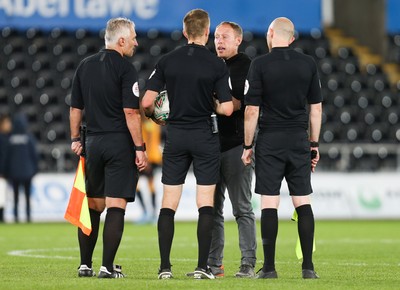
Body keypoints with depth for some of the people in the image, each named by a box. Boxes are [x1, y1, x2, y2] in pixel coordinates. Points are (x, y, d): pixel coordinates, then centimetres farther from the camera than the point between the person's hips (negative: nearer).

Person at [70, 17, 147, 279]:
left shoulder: (85, 66, 9)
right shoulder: (125, 68, -10)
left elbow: (76, 108, 13)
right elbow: (131, 112, -15)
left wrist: (75, 139, 23)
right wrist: (140, 148, -12)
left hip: (93, 143, 6)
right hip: (120, 143, -6)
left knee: (92, 205, 13)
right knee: (116, 206, -4)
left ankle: (85, 265, 13)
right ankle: (107, 267, -7)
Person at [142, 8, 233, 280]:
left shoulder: (167, 61, -1)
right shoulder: (217, 64, -7)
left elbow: (147, 102, -5)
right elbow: (226, 109, -11)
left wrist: (154, 115, 17)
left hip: (175, 136, 2)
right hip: (206, 137, -2)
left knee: (168, 204, 5)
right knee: (206, 203, 2)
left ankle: (165, 266, 2)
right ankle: (202, 266, -3)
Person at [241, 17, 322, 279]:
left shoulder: (260, 65, -6)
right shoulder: (308, 64, 4)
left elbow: (252, 110, -7)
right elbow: (316, 107, 7)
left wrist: (248, 146, 1)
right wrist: (314, 144, 14)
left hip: (270, 140, -3)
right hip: (299, 140, 3)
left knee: (269, 203, -1)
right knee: (303, 202, 5)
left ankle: (269, 267, -2)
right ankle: (308, 266, 1)